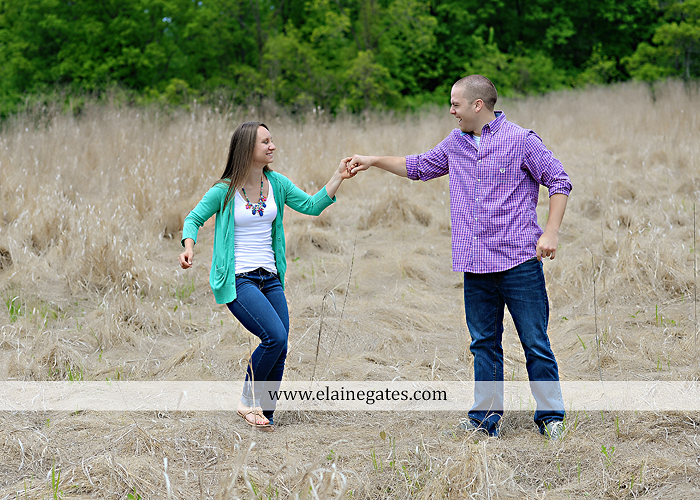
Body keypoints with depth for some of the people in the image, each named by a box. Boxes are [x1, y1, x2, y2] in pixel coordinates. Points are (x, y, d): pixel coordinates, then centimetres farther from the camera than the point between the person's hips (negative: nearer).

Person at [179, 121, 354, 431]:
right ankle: (248, 402, -3)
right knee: (275, 336, -22)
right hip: (236, 278, -6)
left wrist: (338, 177, -2)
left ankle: (263, 416, 14)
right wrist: (189, 246, -21)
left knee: (279, 351, -1)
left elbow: (312, 206, 8)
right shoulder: (224, 191, -8)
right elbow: (193, 219, -1)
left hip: (270, 277, 6)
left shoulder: (276, 184, 6)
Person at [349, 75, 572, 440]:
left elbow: (559, 182, -1)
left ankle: (550, 416, 6)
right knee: (484, 343, 10)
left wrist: (551, 232, -9)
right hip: (476, 266, 6)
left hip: (520, 262, -6)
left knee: (536, 344, -2)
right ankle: (486, 416, 17)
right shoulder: (456, 144, 14)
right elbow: (419, 166, 30)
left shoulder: (520, 140, -4)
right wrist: (373, 161, 26)